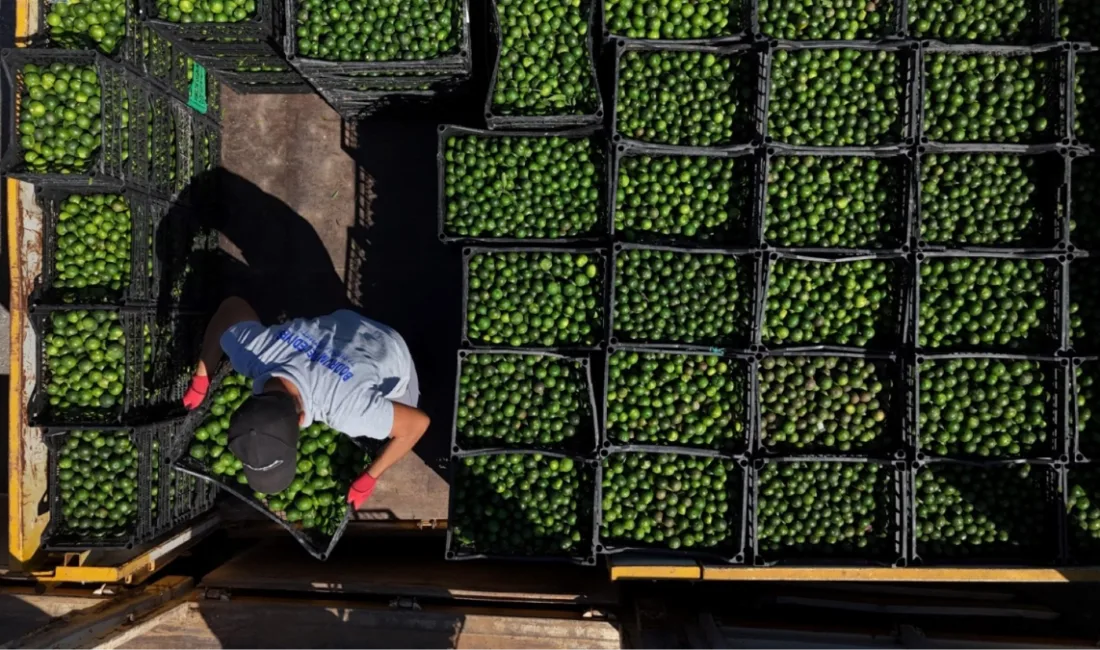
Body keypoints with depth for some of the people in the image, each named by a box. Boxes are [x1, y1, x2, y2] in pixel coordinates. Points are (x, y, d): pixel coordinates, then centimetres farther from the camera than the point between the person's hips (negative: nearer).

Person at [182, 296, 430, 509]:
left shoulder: (347, 409, -49)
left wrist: (369, 478, -25)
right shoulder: (251, 349, -37)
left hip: (388, 357, -3)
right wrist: (201, 377, -9)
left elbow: (418, 423, -33)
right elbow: (232, 306, -14)